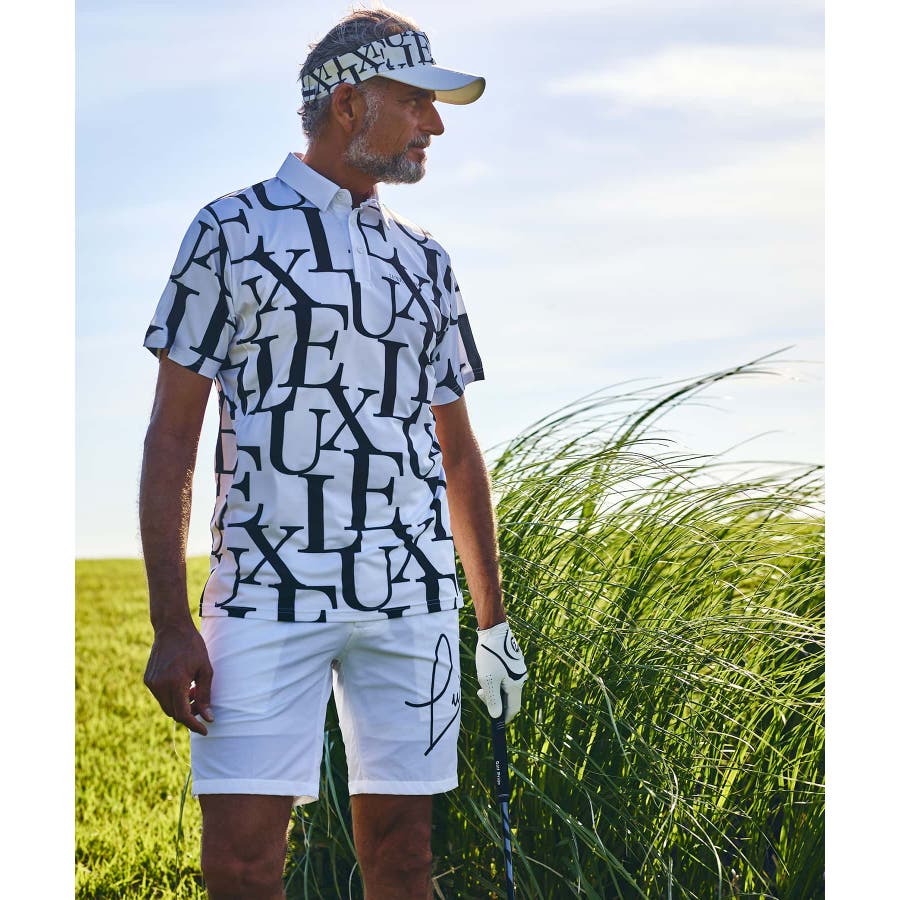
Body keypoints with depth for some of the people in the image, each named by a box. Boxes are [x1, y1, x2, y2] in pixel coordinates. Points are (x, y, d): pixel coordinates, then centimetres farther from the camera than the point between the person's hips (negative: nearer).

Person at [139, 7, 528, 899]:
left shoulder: (425, 262, 17)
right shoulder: (231, 231, 3)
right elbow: (171, 436, 0)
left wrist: (494, 620, 20)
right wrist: (169, 625, -8)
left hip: (413, 596, 4)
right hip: (267, 591, -4)